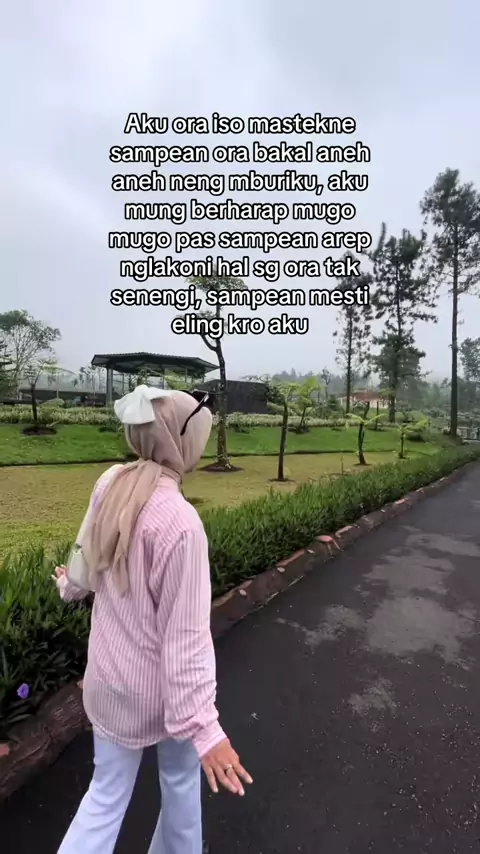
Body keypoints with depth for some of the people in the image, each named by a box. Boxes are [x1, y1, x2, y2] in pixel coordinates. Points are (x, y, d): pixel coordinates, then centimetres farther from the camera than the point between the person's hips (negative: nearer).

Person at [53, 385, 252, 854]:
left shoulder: (109, 485, -12)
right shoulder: (179, 521, -31)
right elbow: (185, 635, -27)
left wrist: (70, 586, 27)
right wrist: (201, 723, -18)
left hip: (109, 678, 5)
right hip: (160, 687, -5)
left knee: (107, 791, 27)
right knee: (179, 776, 27)